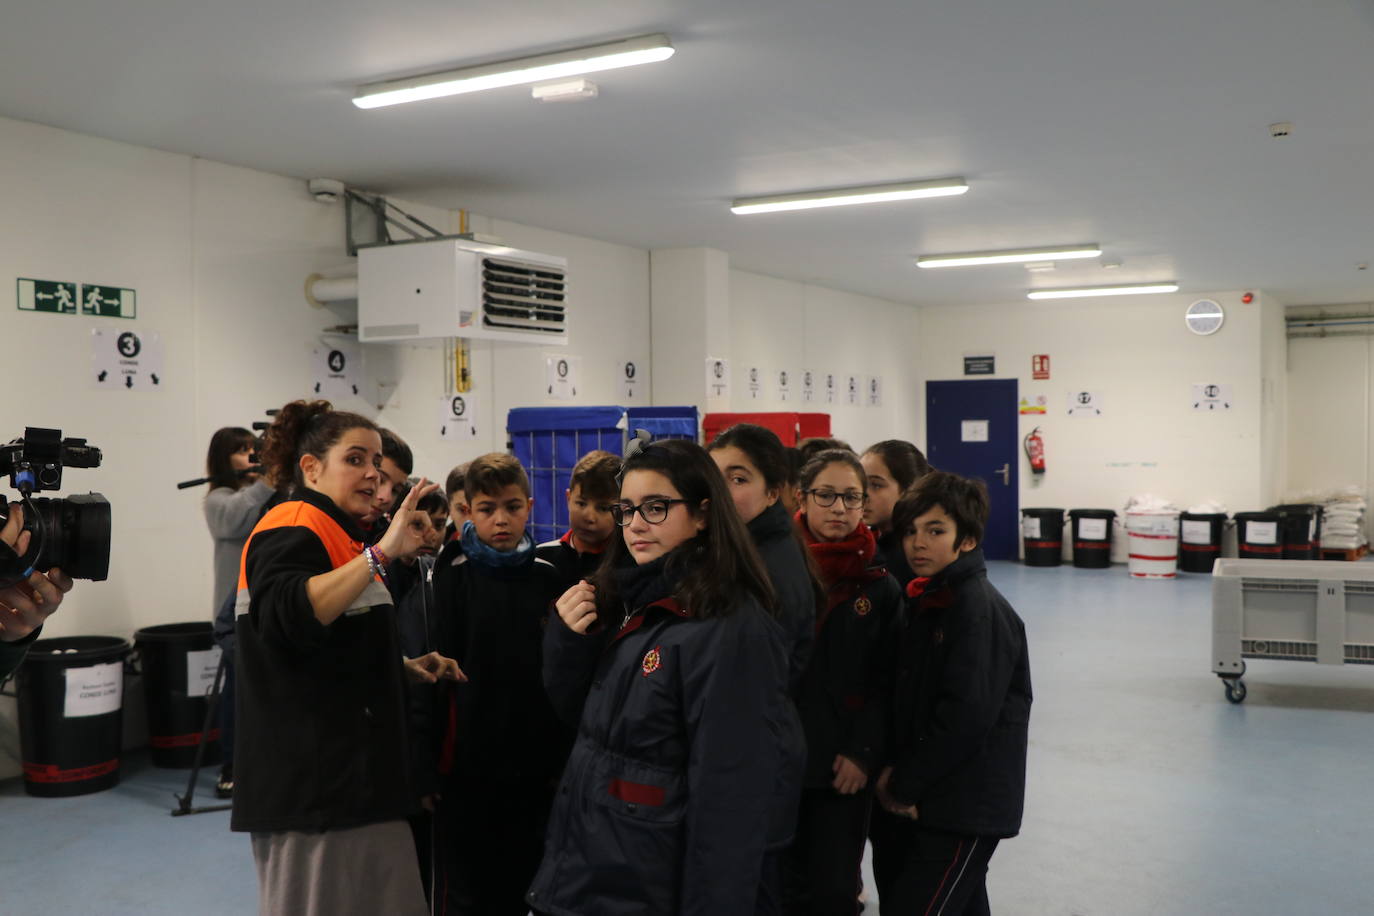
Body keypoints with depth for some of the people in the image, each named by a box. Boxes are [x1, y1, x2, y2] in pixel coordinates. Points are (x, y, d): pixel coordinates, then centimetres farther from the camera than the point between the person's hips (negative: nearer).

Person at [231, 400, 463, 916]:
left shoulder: (335, 534, 19)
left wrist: (404, 668, 15)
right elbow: (286, 617, -34)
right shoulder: (293, 530, -12)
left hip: (353, 775, 10)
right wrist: (380, 554, -35)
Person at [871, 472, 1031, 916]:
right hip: (924, 801, 8)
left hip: (966, 809, -8)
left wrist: (904, 784, -14)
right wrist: (894, 771, -1)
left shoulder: (980, 609, -17)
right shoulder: (921, 600, 9)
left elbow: (967, 718, -23)